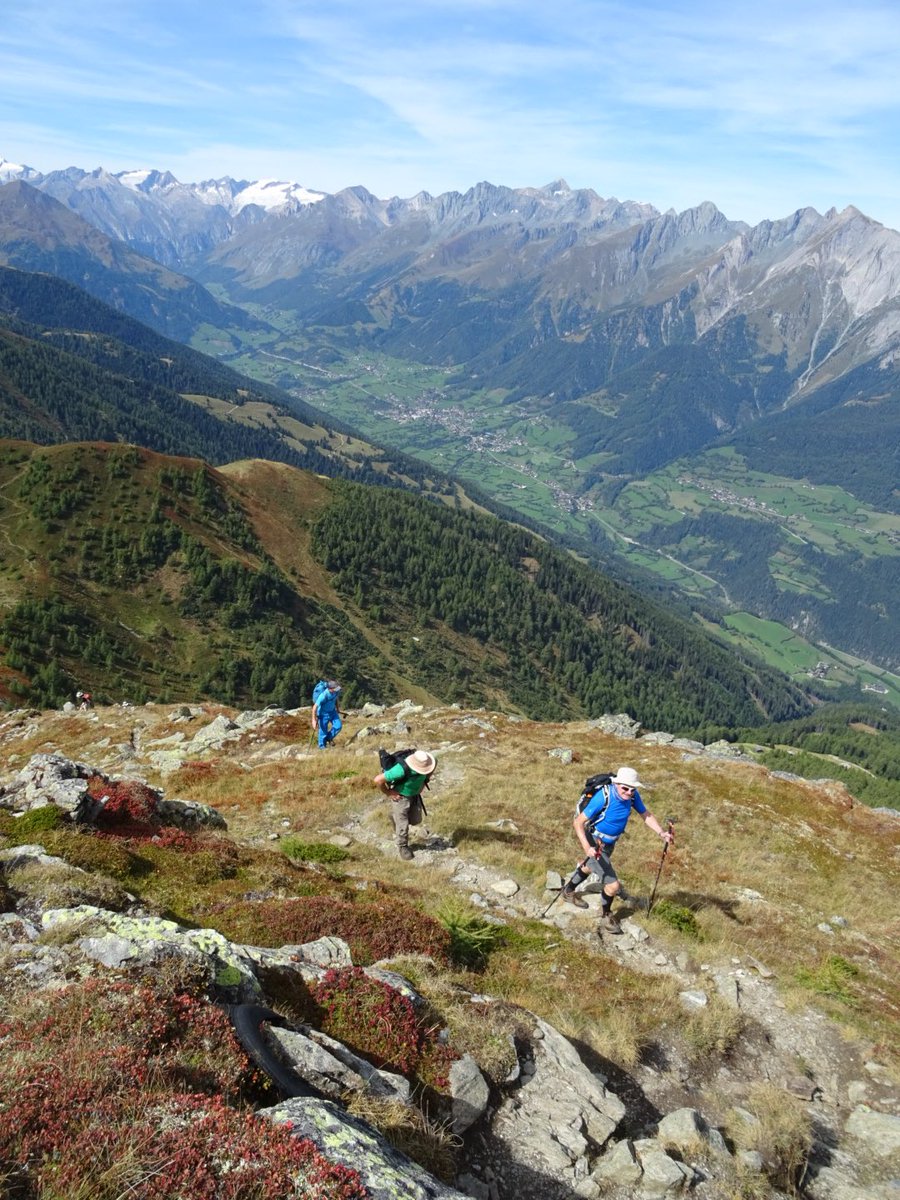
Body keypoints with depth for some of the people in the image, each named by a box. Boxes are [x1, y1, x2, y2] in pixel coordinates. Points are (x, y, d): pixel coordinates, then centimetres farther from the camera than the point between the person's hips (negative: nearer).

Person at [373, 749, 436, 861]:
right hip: (400, 796, -5)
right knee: (403, 824, 5)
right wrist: (388, 793, -20)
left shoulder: (425, 763, -26)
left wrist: (423, 783, 2)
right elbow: (377, 780, -36)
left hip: (415, 795, 5)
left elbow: (433, 766, 2)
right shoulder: (402, 769, -42)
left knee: (415, 820, 17)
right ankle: (403, 846, 32)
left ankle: (396, 815, 44)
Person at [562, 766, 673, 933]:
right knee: (613, 885, -10)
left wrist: (661, 832, -22)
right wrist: (587, 848, -44)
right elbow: (578, 822, -33)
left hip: (610, 842, 8)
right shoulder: (603, 797, -35)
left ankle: (568, 892, 60)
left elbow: (646, 814, -6)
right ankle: (606, 916, 21)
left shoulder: (632, 795, -18)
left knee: (591, 866, 32)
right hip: (595, 844, -7)